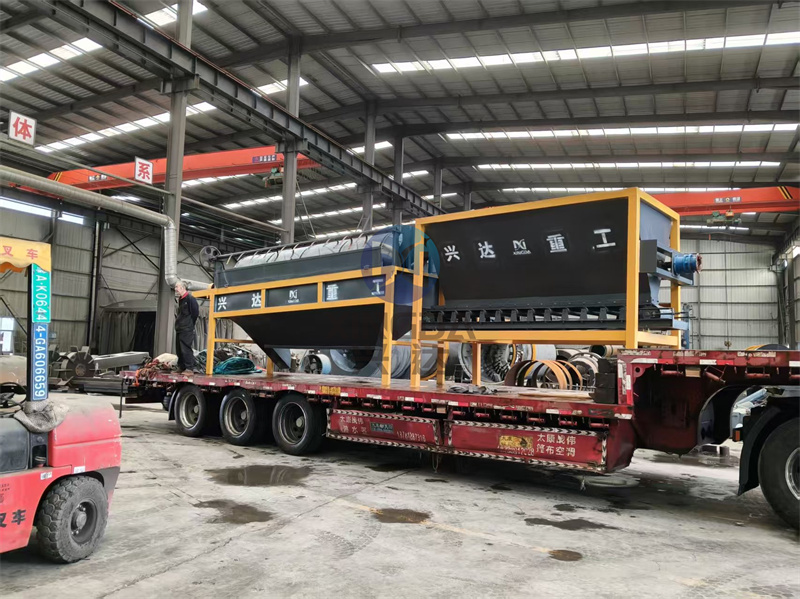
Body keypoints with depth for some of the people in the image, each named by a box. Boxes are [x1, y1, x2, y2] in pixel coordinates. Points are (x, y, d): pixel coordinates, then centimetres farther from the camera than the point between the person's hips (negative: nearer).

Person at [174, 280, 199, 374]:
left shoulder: (190, 298, -11)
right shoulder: (180, 299, 18)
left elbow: (195, 313, -13)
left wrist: (190, 325, -6)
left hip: (187, 330, -10)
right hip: (179, 329, 10)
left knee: (186, 349, -12)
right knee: (179, 349, 12)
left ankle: (189, 369, -10)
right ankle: (181, 367, 19)